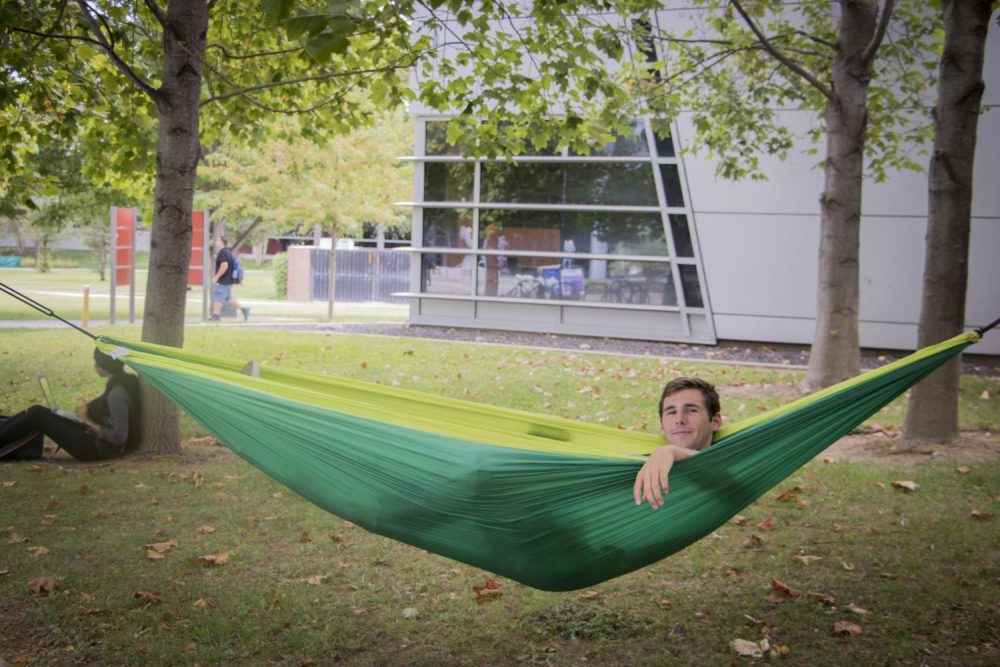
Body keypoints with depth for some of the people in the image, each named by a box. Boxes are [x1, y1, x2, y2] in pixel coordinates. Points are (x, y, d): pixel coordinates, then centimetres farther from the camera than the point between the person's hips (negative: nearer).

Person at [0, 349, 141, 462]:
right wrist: (90, 412, 6)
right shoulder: (125, 381, 3)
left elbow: (119, 436, -25)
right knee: (37, 412, 5)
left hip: (98, 448, -9)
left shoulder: (116, 393, -24)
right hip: (98, 439, 9)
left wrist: (90, 422, -14)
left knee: (38, 416, -10)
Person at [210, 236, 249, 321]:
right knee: (228, 297, 15)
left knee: (217, 297, -2)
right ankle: (243, 309, 12)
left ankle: (216, 315, 4)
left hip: (223, 281, -10)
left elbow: (224, 266, -27)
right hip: (228, 280, 10)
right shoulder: (227, 251, 13)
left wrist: (216, 277, -22)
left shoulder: (222, 253, -18)